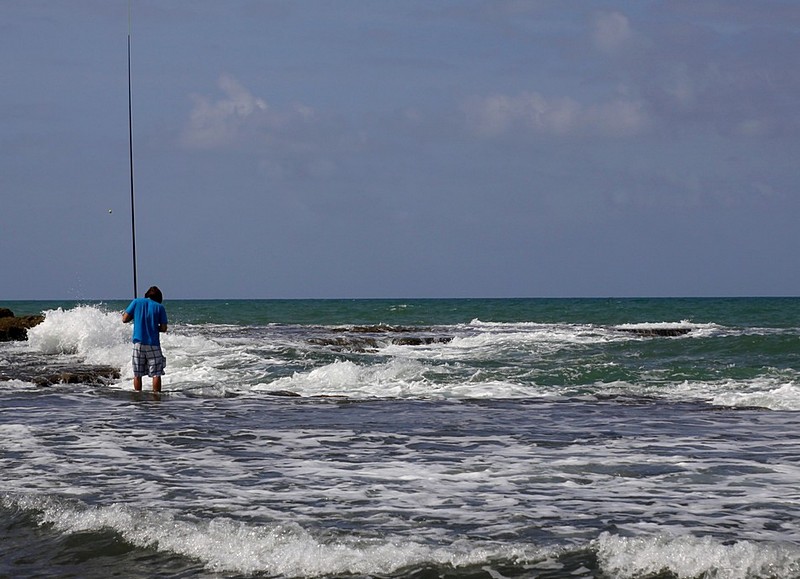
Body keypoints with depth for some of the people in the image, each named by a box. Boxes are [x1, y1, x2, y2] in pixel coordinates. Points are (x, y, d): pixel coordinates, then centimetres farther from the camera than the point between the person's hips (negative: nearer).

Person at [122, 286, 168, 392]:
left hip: (138, 342, 2)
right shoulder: (160, 307, 1)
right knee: (156, 373, 1)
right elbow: (163, 328, -1)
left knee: (137, 374, 8)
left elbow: (125, 319, 2)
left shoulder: (137, 302, 4)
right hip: (153, 343, -2)